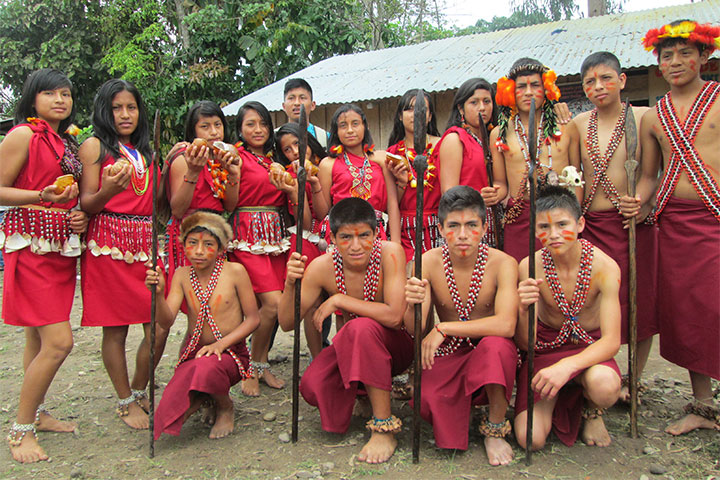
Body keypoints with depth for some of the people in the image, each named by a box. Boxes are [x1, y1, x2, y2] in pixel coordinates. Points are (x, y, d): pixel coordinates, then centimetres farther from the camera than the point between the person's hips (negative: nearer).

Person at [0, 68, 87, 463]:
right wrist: (43, 196, -23)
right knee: (58, 342, -12)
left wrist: (79, 216, 7)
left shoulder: (66, 143, 18)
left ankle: (36, 414, 25)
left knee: (39, 338, 14)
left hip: (61, 246, 8)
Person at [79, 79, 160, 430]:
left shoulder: (146, 152, 20)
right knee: (115, 330, 1)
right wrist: (108, 191, -24)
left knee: (159, 326, 1)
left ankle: (140, 392, 22)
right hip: (109, 245, -5)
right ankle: (125, 402, 17)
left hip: (147, 243, 5)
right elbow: (86, 204, -4)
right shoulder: (94, 146, 2)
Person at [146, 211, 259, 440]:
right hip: (193, 352, 3)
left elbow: (253, 319, -7)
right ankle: (204, 396, 14)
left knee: (206, 368, -37)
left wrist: (221, 344, -19)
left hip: (230, 353, -2)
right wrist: (159, 293, -25)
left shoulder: (235, 271, -9)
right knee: (169, 410, -20)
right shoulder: (182, 275, 1)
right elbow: (166, 322, -6)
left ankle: (225, 406, -3)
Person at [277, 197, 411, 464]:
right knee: (312, 386, -24)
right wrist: (290, 284, -30)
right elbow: (287, 323, -11)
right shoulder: (322, 267, -14)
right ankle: (362, 393, 13)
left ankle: (384, 428, -22)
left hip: (393, 347, -3)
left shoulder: (390, 253, -22)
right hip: (349, 349, 4)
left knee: (361, 327, -35)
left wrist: (339, 300, -27)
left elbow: (394, 316, -32)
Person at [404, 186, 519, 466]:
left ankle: (496, 430, -9)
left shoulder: (502, 263, -16)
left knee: (496, 344, -35)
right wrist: (413, 306, -38)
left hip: (491, 357, -1)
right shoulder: (429, 263, -10)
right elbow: (415, 331, -14)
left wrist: (443, 329, -28)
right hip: (448, 356, 2)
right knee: (426, 397, -27)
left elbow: (506, 325, -29)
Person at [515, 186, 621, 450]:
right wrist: (524, 310, -37)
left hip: (590, 347, 0)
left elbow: (611, 340, -22)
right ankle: (560, 398, 17)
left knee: (603, 384, -37)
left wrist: (567, 366, -40)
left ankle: (593, 412, 2)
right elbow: (526, 343, -14)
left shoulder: (604, 266, -19)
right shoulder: (530, 266, -16)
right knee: (530, 438, -18)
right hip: (546, 346, 1)